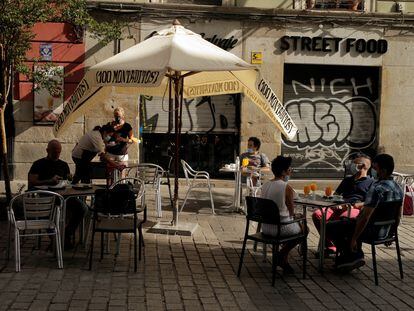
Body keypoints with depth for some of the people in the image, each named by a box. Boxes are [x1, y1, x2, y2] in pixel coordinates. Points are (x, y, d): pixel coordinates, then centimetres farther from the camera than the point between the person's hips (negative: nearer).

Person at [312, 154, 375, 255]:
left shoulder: (370, 182, 11)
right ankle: (330, 246, -12)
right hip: (340, 208, 6)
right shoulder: (347, 180, 33)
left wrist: (354, 205, -17)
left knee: (343, 217, -41)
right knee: (317, 214, -20)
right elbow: (336, 194, 35)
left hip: (356, 209, -6)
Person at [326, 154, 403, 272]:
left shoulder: (377, 189, -26)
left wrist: (354, 239, -17)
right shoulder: (397, 188, 3)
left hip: (373, 230, -9)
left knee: (330, 227, 1)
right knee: (348, 221, 32)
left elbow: (365, 217, -25)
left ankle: (353, 256, 8)